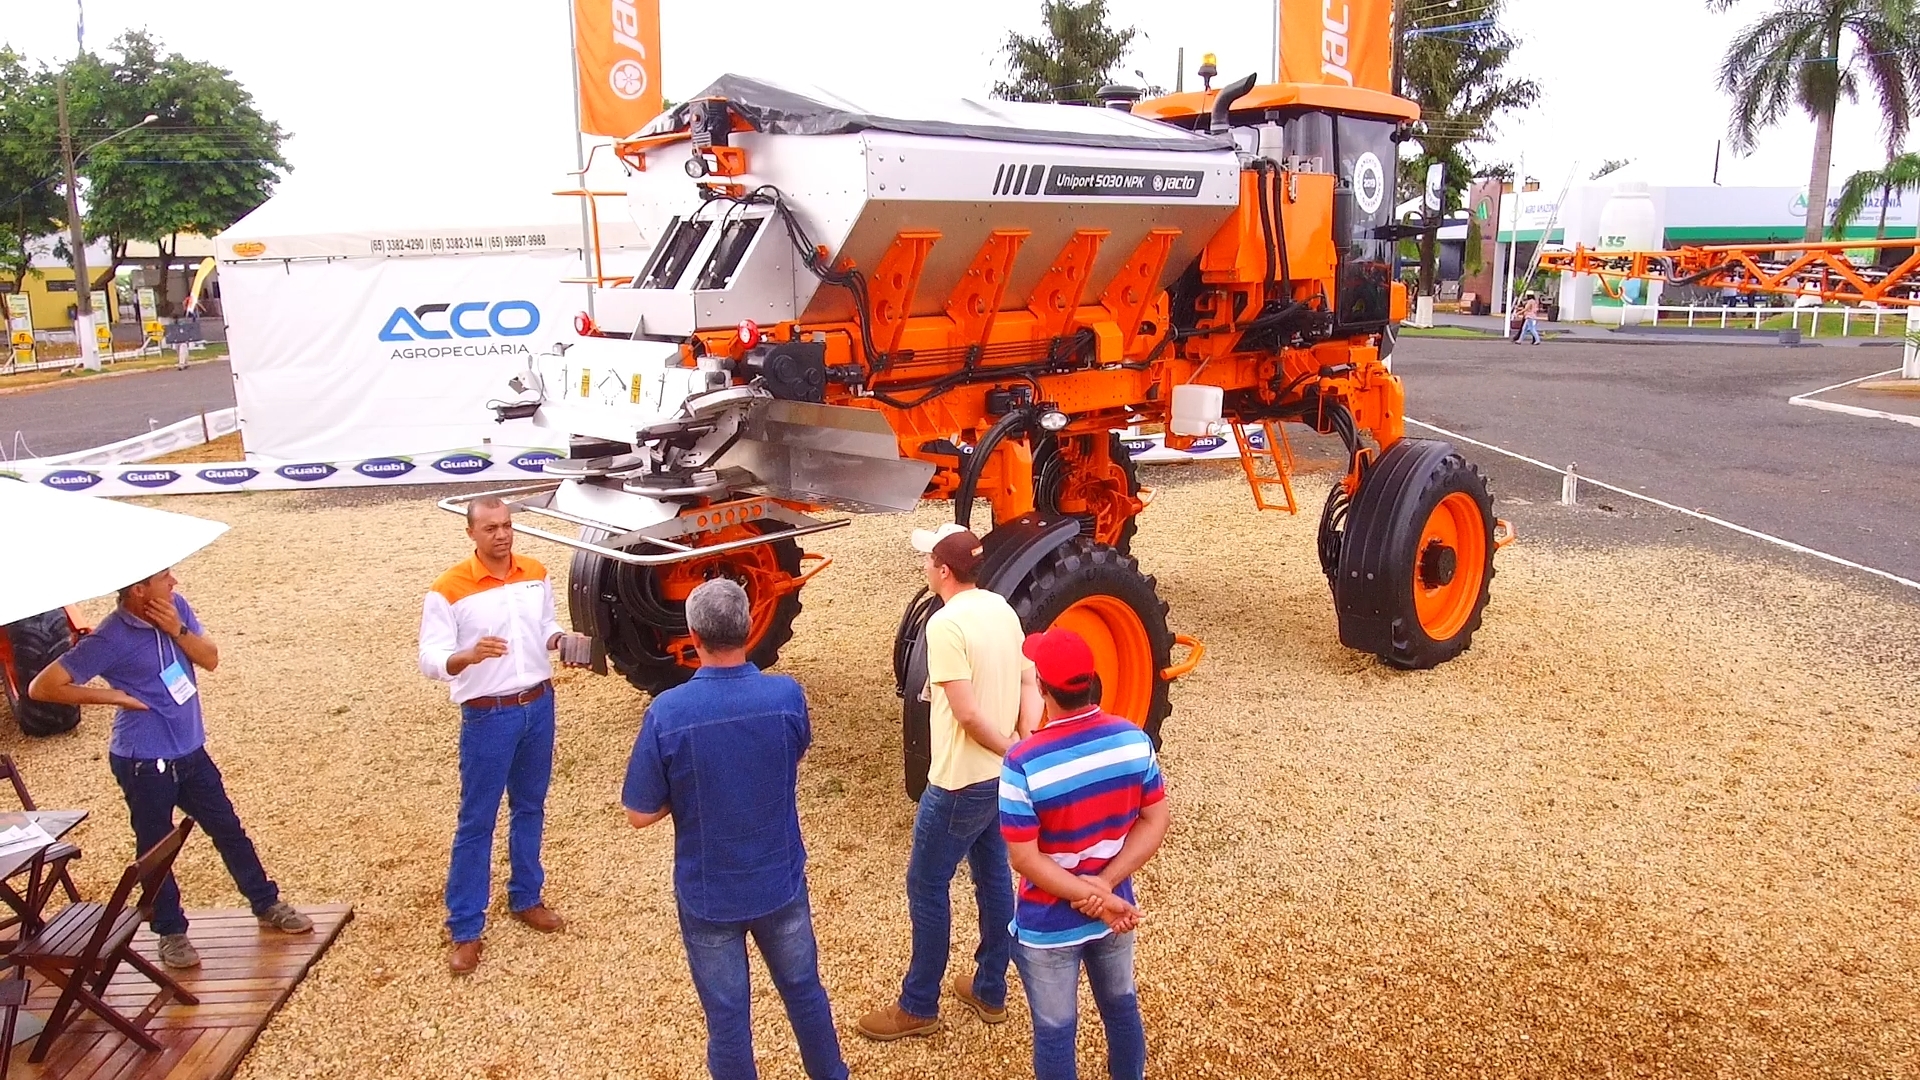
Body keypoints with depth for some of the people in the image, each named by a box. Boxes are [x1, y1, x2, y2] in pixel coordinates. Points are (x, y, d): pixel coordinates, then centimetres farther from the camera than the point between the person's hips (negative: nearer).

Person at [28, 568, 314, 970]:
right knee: (155, 849, 10)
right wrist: (114, 696, -18)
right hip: (144, 763, -6)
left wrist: (177, 630, -18)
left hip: (191, 750, 6)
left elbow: (210, 658, -2)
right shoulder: (110, 639, -21)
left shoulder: (176, 608, -4)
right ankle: (171, 932, 28)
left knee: (228, 829, 16)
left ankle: (267, 905, 30)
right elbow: (42, 687, -19)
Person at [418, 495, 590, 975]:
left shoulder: (536, 573, 2)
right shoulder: (449, 589, -14)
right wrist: (470, 655, -37)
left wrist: (564, 640, -7)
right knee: (477, 820, 3)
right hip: (488, 716, -5)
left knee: (529, 807, 18)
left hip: (539, 705, 5)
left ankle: (525, 897, 35)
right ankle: (465, 929, 13)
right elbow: (430, 660, -18)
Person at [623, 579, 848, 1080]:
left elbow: (640, 814, -13)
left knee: (727, 1015, 15)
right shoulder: (788, 696, -16)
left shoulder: (667, 712, -23)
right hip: (780, 882, 3)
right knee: (804, 990, 24)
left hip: (708, 894, -2)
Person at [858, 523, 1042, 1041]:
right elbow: (1029, 683, 4)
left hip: (960, 782, -8)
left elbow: (966, 713, -25)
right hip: (1000, 776, 8)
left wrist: (1011, 752, -12)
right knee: (994, 879, 18)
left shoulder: (946, 624, -23)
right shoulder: (1001, 609, 3)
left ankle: (918, 1006, 20)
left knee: (927, 887, 7)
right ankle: (990, 991, 33)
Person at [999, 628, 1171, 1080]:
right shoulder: (1134, 740, -13)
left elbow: (1025, 858, -22)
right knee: (1121, 1007, 27)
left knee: (1055, 1029, 16)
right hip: (1116, 913, 4)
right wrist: (1105, 884, -13)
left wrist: (1097, 899, -18)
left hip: (1049, 925, -4)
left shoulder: (1024, 763, -26)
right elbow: (1156, 821, -7)